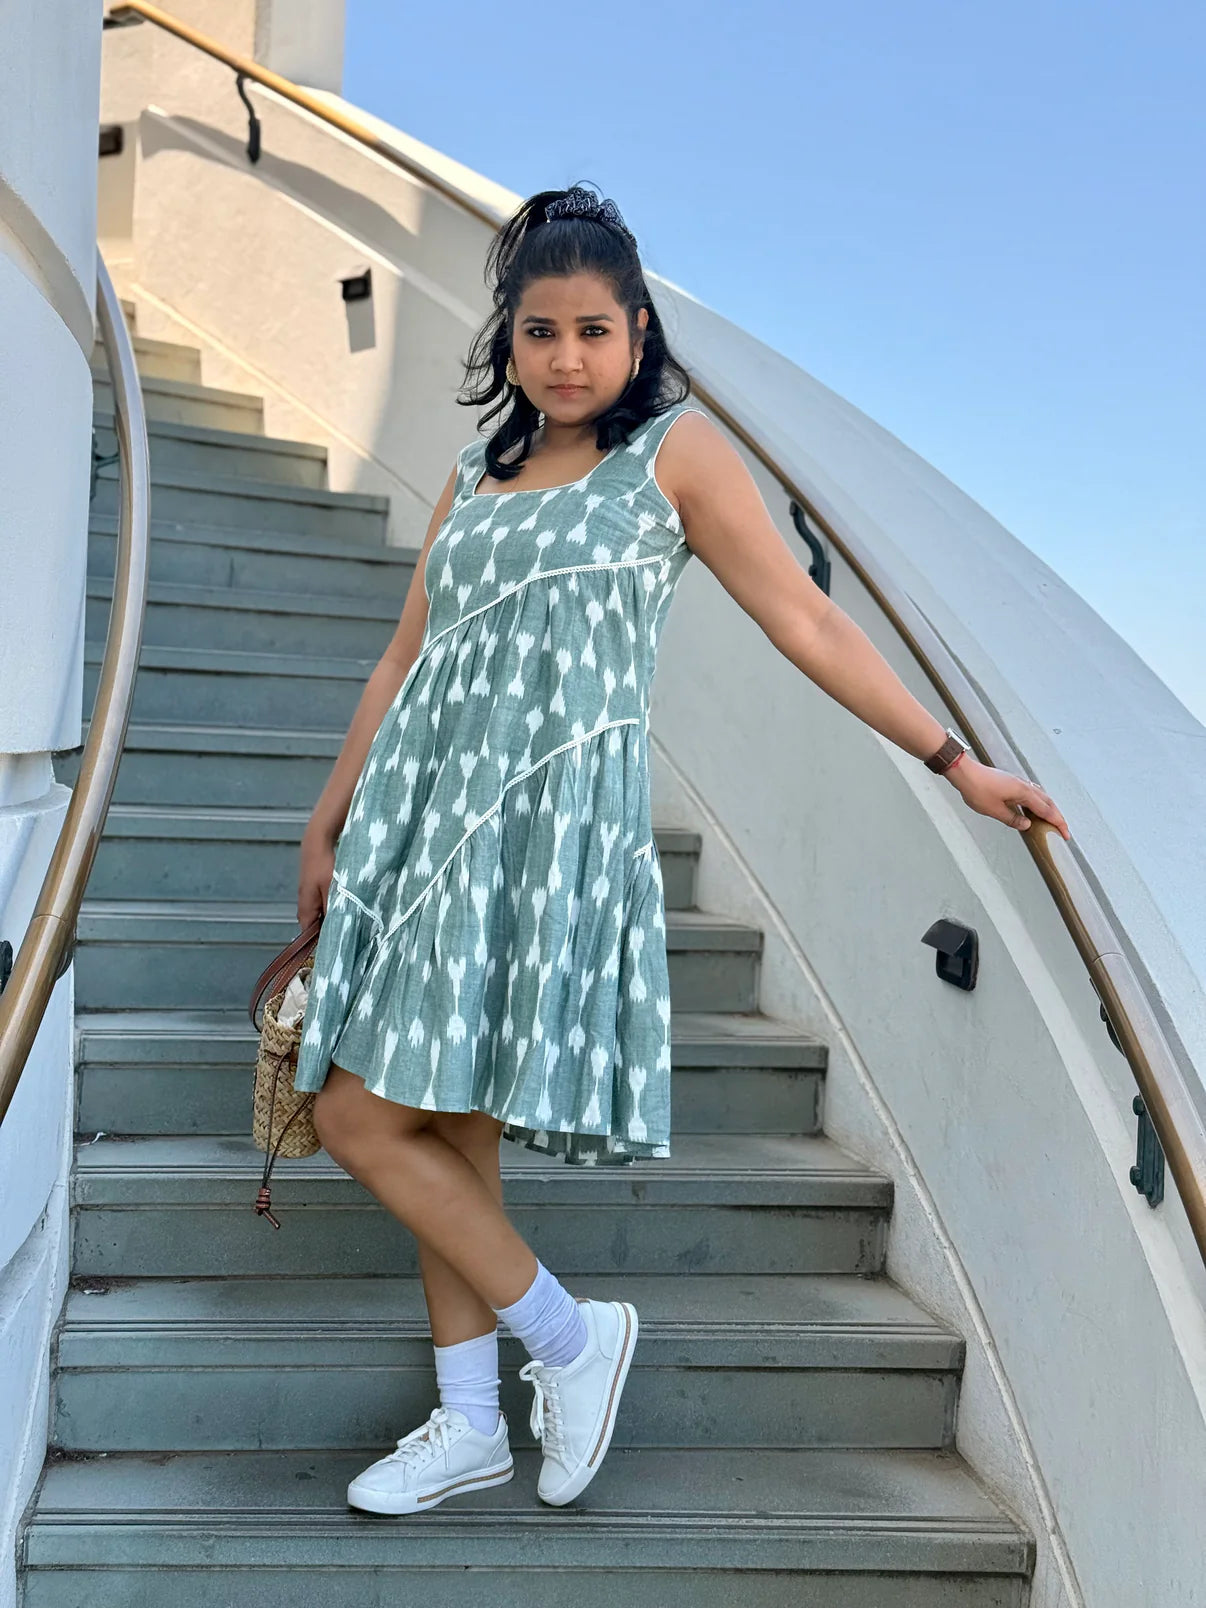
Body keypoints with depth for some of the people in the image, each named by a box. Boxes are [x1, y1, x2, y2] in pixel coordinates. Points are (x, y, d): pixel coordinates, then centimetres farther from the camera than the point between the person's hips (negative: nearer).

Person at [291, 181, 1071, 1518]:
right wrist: (328, 823, 20)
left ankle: (567, 1336, 9)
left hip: (550, 812, -6)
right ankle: (470, 1425, 23)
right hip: (427, 804, 6)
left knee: (366, 1119, -10)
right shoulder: (475, 477, 16)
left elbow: (805, 621, -1)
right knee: (443, 1131, 9)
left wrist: (955, 762, -3)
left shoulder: (674, 450, 0)